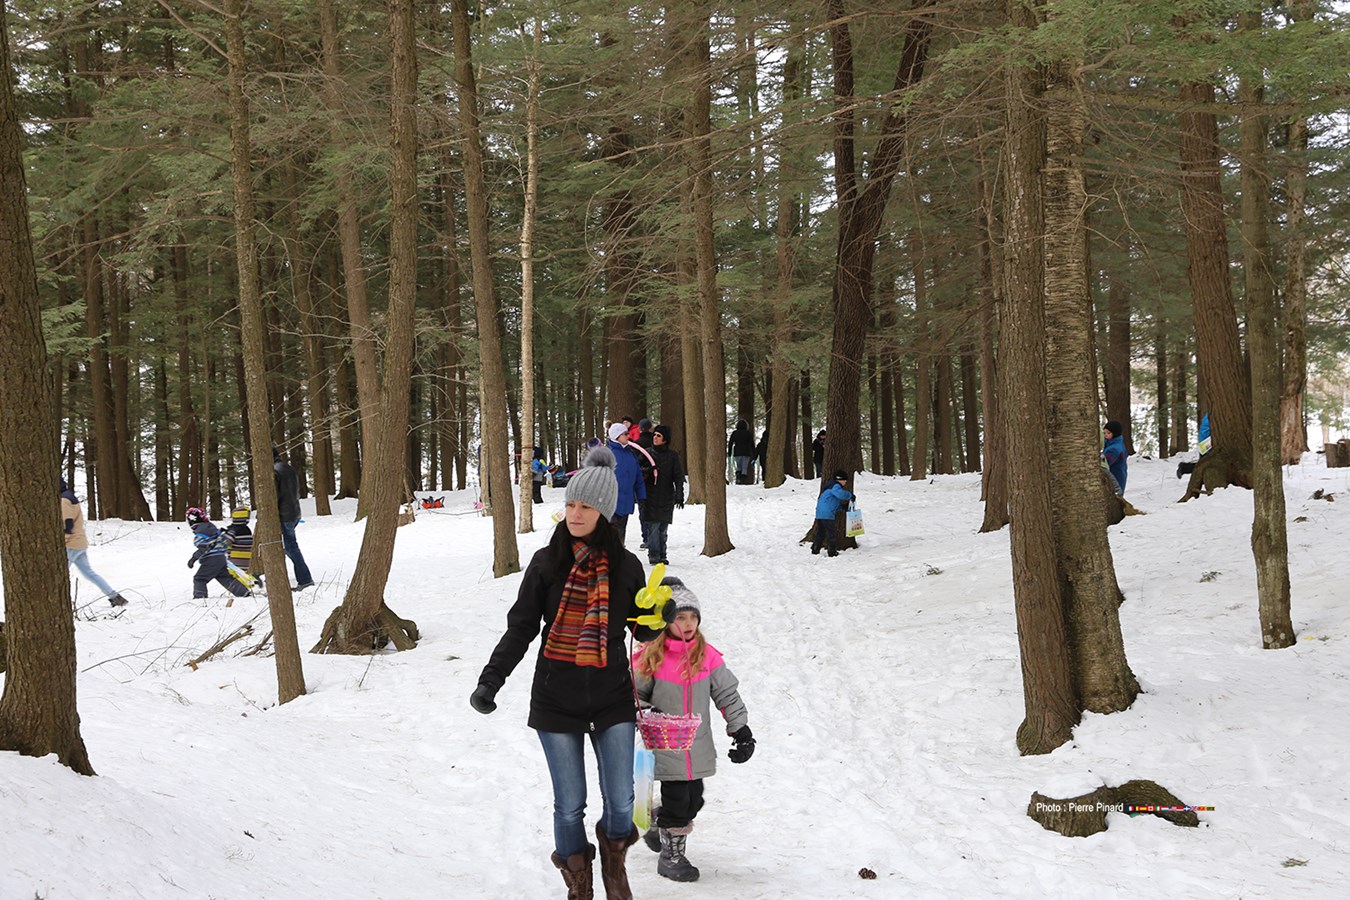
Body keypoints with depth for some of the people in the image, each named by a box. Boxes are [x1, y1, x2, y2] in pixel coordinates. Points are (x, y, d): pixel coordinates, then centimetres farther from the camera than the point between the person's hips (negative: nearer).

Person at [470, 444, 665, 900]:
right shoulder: (547, 562, -3)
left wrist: (662, 616, -14)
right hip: (556, 699, 0)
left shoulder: (625, 566, 0)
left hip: (612, 697, 1)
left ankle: (615, 861, 32)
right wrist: (491, 679, -9)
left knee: (621, 802, 1)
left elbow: (642, 629, 8)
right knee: (569, 805, 4)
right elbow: (521, 628, 1)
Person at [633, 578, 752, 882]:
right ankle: (671, 855, 15)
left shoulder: (707, 655, 0)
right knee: (676, 800, -3)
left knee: (693, 800, 12)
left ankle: (658, 830, 37)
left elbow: (727, 694, 5)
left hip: (698, 750, 4)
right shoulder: (650, 658, -9)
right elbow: (634, 695, 1)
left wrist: (742, 730, 0)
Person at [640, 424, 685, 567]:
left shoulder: (672, 455, 4)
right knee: (653, 527, -10)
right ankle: (654, 555, -6)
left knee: (663, 529, 5)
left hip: (666, 498, 1)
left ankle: (662, 555, 13)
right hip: (651, 497, -1)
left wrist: (679, 496, -2)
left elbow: (679, 477, 4)